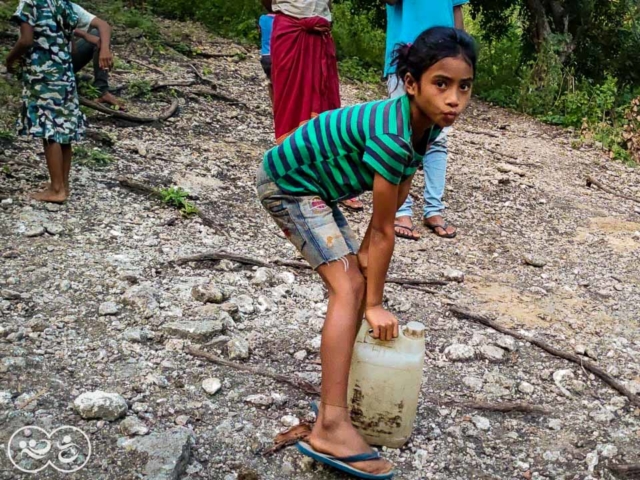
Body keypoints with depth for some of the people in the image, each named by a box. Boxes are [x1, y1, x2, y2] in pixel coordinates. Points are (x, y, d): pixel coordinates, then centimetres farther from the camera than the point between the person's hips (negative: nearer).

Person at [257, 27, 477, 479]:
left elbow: (396, 201, 1)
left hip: (314, 185, 10)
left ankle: (337, 389, 25)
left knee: (358, 280, 12)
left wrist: (363, 255, -1)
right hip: (287, 182, -10)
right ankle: (331, 428, -19)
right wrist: (375, 304, -14)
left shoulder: (425, 124, -5)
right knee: (350, 288, -17)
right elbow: (384, 229, -24)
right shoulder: (392, 136, -31)